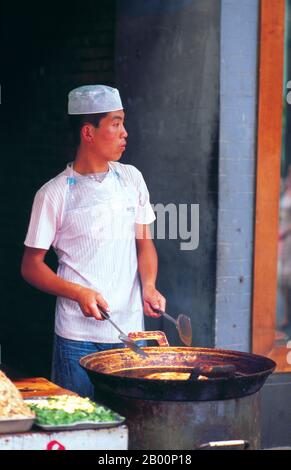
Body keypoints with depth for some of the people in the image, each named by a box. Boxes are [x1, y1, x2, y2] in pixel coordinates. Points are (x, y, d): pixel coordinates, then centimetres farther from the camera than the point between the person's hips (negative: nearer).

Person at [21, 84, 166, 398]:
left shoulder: (131, 179, 8)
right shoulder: (54, 193, -5)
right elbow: (31, 266, -2)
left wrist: (148, 287, -6)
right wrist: (79, 293, -18)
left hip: (131, 330, 4)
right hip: (78, 337, -4)